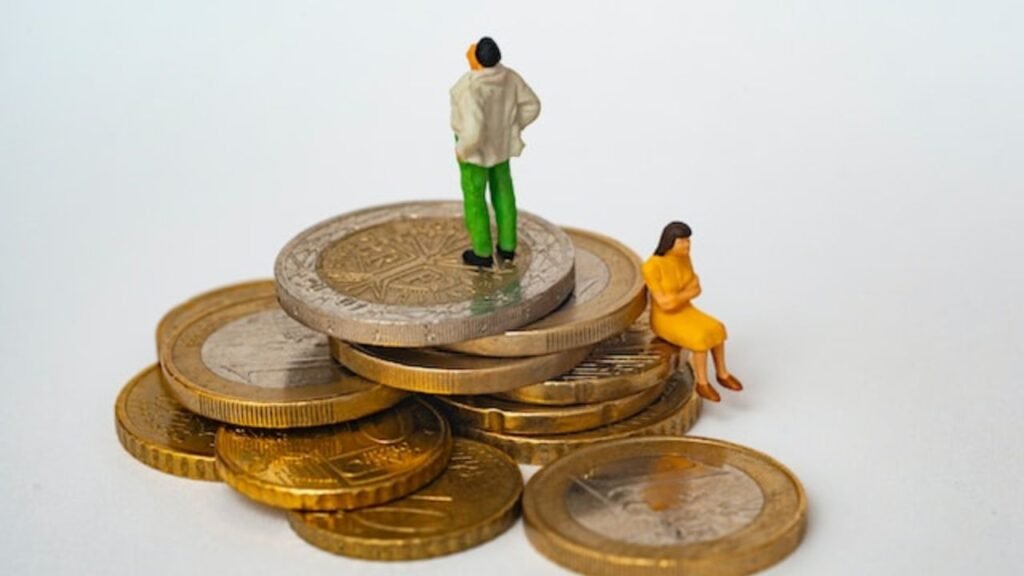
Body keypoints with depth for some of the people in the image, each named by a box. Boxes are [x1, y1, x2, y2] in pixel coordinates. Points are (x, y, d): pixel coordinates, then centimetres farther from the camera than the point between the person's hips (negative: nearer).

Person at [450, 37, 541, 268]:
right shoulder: (507, 75, -13)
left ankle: (483, 253, 28)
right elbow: (531, 106, -4)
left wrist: (462, 149, -17)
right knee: (502, 191, 23)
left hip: (476, 145, -6)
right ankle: (507, 246, 35)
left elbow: (473, 131, -37)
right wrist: (510, 129, 9)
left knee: (474, 198, 14)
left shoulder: (470, 88, -33)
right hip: (499, 141, 6)